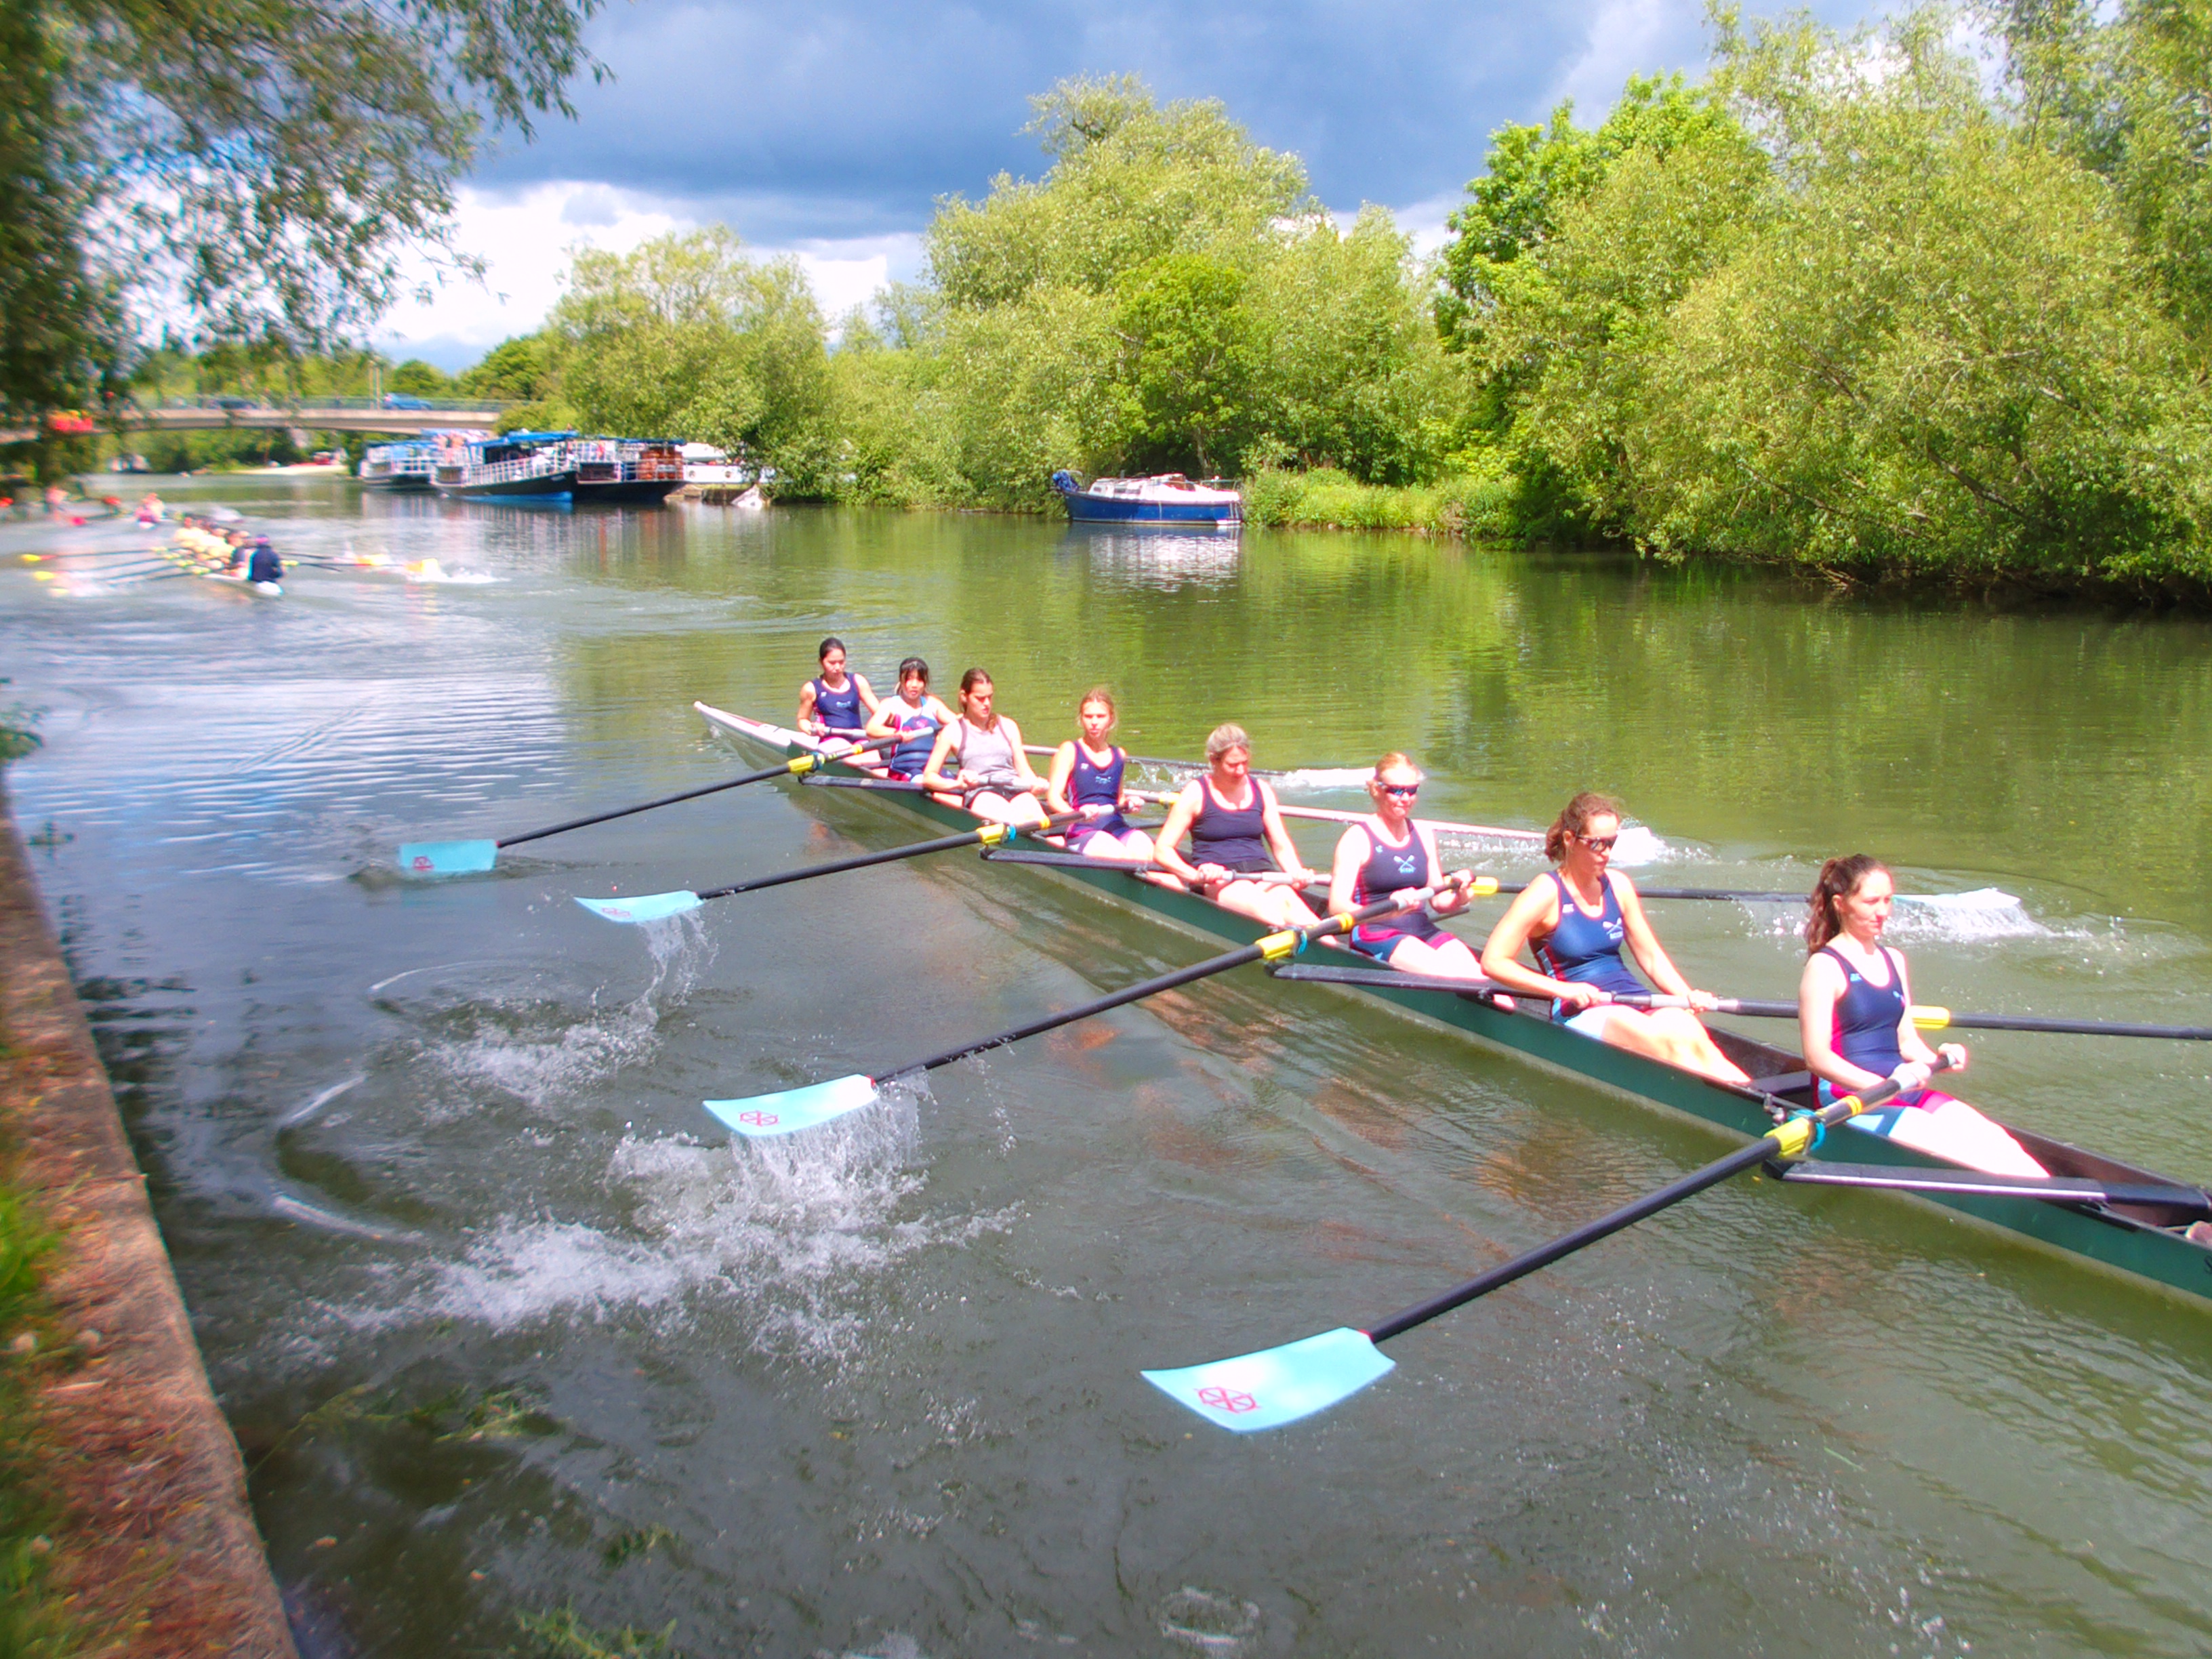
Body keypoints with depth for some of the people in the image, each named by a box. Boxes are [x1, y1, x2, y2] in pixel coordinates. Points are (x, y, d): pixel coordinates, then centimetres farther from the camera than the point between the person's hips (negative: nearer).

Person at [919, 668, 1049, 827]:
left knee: (1036, 818, -35)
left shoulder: (1008, 727, 25)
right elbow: (929, 776, 13)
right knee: (1013, 819, -39)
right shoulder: (953, 732, 16)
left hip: (1017, 791, 3)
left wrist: (1035, 784, -3)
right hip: (979, 794, -3)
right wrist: (956, 784, -9)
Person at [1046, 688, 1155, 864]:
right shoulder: (1070, 750, 6)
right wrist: (1077, 813, -27)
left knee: (1148, 852, -30)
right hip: (1083, 830, -4)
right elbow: (1053, 796, -6)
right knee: (1126, 857, -34)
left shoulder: (1119, 756, 20)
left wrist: (1127, 803, 9)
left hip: (1117, 827, 4)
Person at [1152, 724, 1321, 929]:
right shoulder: (1196, 792, 4)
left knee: (1288, 897, -33)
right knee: (1262, 904, -37)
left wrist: (1297, 874, -6)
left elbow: (1281, 846, 17)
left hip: (1261, 871, 4)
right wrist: (1195, 875, -20)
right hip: (1217, 879, -3)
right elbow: (1162, 849, -1)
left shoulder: (1261, 790, 16)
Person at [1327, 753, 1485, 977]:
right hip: (1375, 934, -5)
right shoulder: (1357, 838, -2)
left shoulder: (1424, 835, 16)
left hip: (1424, 931, 5)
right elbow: (1337, 906, -12)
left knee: (1474, 972, -24)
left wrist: (1458, 897, -5)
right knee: (1447, 974, -31)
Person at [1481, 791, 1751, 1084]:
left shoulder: (1618, 886, 12)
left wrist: (1690, 997, 0)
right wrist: (1565, 990, -20)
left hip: (1634, 998, 6)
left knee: (1693, 1035, -27)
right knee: (1671, 1043, -32)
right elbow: (1493, 961, -13)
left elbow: (1652, 957, 18)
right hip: (1580, 1012, -5)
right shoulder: (1546, 893, -7)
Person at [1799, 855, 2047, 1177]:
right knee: (1966, 1150, -23)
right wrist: (1883, 1085, -28)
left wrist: (1937, 1058, -4)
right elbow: (1817, 1056, -17)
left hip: (1906, 1090, 7)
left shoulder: (1894, 960, 15)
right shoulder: (1825, 966, -9)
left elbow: (1907, 1041, 18)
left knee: (1994, 1138, -15)